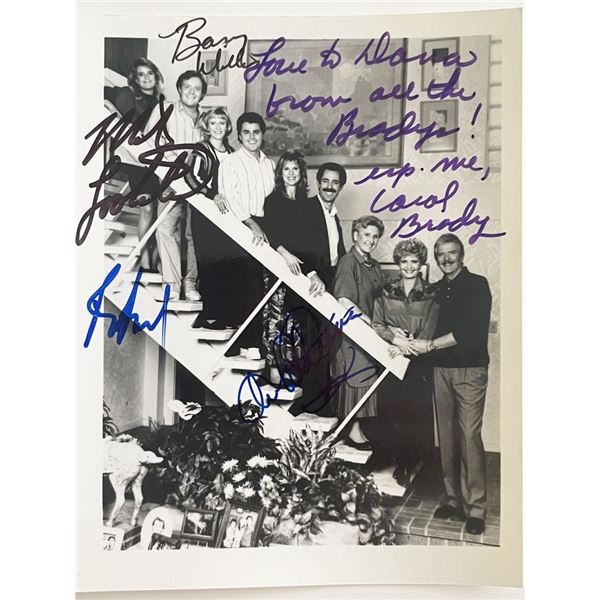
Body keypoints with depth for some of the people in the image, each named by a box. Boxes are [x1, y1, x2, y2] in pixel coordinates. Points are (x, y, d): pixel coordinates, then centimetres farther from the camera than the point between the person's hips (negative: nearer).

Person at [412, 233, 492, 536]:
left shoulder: (477, 284, 0)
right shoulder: (436, 290, 16)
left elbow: (472, 331, -11)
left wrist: (431, 345, -13)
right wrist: (410, 341, -3)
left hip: (470, 369, -4)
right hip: (441, 369, 5)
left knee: (469, 435, -8)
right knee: (447, 436, 6)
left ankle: (476, 508, 0)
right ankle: (452, 498, 16)